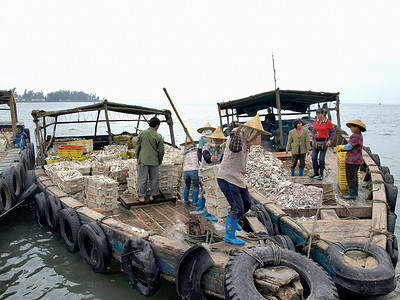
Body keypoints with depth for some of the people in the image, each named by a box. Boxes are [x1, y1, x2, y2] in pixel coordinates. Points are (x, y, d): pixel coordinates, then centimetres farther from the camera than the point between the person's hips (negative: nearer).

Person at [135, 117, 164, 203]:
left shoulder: (142, 133, -2)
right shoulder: (158, 136, -5)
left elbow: (137, 147, 5)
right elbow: (161, 151, -1)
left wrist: (137, 157, 18)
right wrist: (159, 161, 14)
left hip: (143, 160, 1)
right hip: (154, 161, -1)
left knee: (143, 179, 6)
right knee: (154, 179, 12)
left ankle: (142, 197, 10)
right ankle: (152, 195, 18)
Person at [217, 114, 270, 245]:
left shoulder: (245, 141, 14)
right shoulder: (235, 136, -14)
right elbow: (235, 148, -33)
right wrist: (235, 133, -24)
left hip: (237, 179, 10)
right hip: (227, 178, -10)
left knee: (247, 203, 17)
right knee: (238, 207, -8)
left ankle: (232, 221, 40)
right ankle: (229, 236, 6)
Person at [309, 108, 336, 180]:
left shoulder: (328, 122, -10)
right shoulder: (316, 121, 4)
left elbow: (333, 131, -3)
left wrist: (330, 140, -12)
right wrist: (313, 140, 11)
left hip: (324, 142, -5)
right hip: (316, 141, 5)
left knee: (321, 159, -3)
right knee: (314, 157, 4)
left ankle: (321, 174, 10)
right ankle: (316, 172, 21)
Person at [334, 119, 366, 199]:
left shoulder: (356, 136, -20)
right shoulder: (359, 135, 14)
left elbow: (349, 147, -23)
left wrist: (341, 147, -5)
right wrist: (341, 147, 15)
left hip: (352, 160, -11)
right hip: (356, 159, 11)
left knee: (351, 176, -5)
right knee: (354, 176, 20)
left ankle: (352, 194, -1)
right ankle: (355, 191, 30)